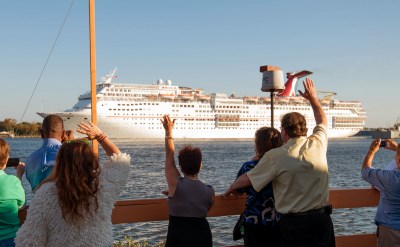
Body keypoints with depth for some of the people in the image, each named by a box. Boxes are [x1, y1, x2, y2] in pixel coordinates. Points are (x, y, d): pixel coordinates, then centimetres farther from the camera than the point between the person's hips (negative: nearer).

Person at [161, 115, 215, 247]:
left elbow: (169, 156, -1)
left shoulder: (176, 184, -14)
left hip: (177, 236, -2)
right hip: (202, 236, 3)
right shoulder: (210, 191, -6)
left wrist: (169, 131, 12)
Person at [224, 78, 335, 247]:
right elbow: (323, 121, 22)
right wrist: (312, 98, 34)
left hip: (293, 224, -4)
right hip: (321, 219, 4)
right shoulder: (318, 144, -2)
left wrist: (230, 189, 17)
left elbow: (246, 179, -3)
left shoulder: (276, 157, -13)